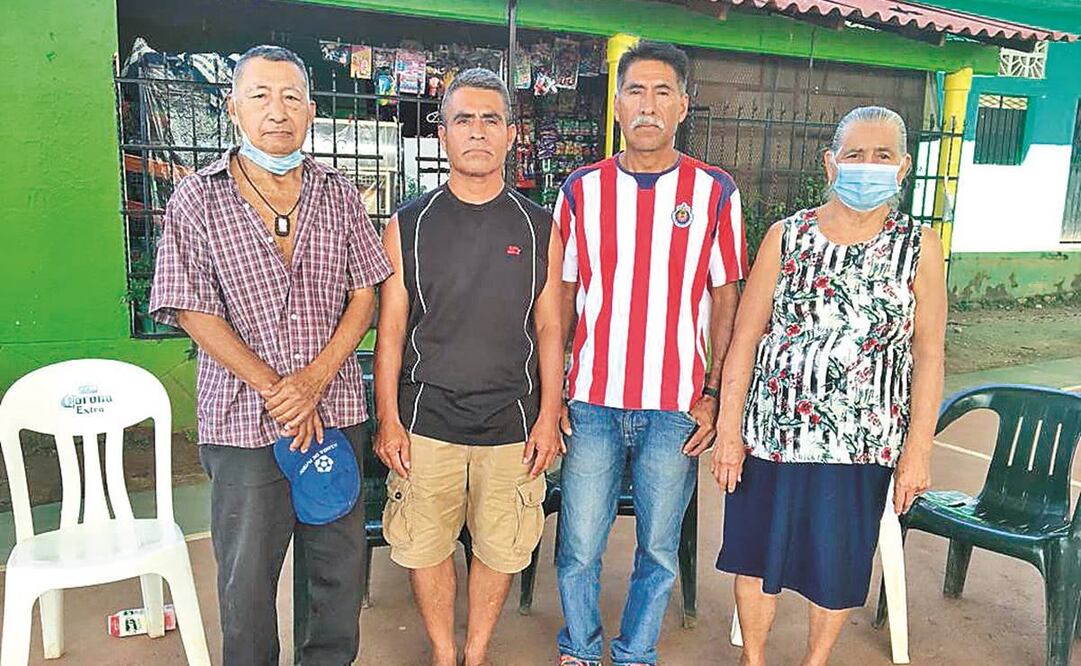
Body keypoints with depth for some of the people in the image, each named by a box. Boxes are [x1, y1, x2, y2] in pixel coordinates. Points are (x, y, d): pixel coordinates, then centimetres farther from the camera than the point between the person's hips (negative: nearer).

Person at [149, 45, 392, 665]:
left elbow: (364, 294, 3)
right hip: (244, 422, -2)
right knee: (247, 577, 11)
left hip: (337, 411, 3)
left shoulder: (339, 193, 4)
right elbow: (195, 313, -6)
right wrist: (276, 391, -11)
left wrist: (315, 378, -10)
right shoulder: (196, 200, -3)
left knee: (342, 564, 14)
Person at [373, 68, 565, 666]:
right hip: (426, 419, 0)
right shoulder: (408, 224, 1)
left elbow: (549, 329, 4)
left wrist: (548, 418, -1)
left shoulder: (538, 227, 3)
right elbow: (390, 330, 2)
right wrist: (388, 420, -2)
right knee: (424, 548, 9)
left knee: (500, 548, 11)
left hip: (512, 422, 1)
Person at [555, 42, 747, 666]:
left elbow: (727, 298, 4)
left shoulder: (715, 192, 0)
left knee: (659, 550, 13)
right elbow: (561, 298, 7)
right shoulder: (582, 189, 3)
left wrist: (714, 393, -2)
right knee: (580, 549, 9)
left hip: (676, 409, 0)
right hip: (592, 403, 1)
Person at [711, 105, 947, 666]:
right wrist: (728, 430, -5)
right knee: (757, 555, 14)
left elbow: (928, 357, 0)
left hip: (863, 444, 0)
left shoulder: (919, 248, -2)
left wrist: (917, 450, -3)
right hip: (771, 432, 1)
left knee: (838, 567, 14)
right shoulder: (785, 237, -2)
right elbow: (745, 340, -3)